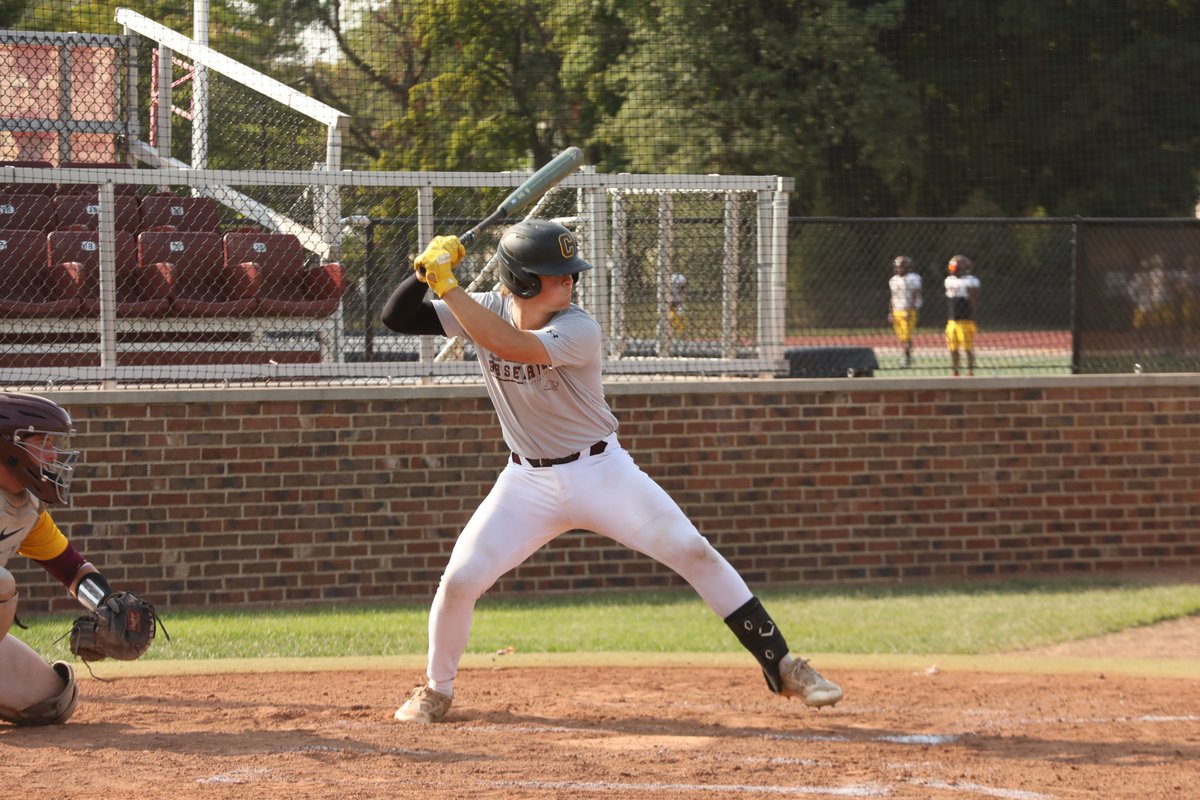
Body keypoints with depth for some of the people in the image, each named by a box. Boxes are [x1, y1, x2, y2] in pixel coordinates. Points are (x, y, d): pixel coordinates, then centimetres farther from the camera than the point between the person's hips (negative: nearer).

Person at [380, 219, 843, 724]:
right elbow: (397, 318, -6)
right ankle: (435, 691, 15)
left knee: (695, 553, -11)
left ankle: (782, 667, -3)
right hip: (528, 483, 3)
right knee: (460, 579, -10)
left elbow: (508, 343, -39)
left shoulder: (578, 331, -22)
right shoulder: (485, 310, -8)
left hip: (600, 471, -3)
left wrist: (447, 286, -36)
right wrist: (426, 272, -24)